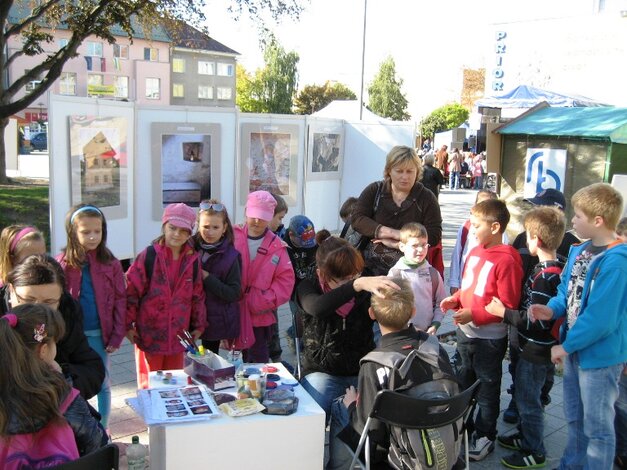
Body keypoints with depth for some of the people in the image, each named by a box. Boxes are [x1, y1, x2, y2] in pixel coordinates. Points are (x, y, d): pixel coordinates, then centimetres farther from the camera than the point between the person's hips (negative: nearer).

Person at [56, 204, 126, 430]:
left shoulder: (110, 263, -3)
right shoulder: (62, 264, -5)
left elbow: (120, 300, -2)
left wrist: (117, 336, -5)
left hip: (99, 334, 1)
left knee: (103, 384, 12)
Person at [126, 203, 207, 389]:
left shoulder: (193, 260, 2)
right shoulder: (149, 256, -11)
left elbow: (198, 295, 10)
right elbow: (130, 291, -8)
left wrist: (199, 325, 12)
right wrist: (128, 325, -7)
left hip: (178, 337, 4)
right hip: (148, 336, -4)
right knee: (149, 387, 8)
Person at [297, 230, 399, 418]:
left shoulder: (366, 292, 0)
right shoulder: (308, 288, -6)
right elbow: (317, 308, -30)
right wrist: (357, 285, -44)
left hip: (363, 372, 2)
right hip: (323, 372, -2)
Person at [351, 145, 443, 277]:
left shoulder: (427, 198, 2)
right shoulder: (373, 191, 6)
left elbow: (433, 236, -5)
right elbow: (357, 219, -6)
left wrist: (394, 244, -12)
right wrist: (394, 233, -15)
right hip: (371, 268, 1)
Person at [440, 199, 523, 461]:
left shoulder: (507, 260, -20)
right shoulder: (475, 252, 2)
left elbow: (507, 306, -20)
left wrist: (474, 315, -25)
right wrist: (455, 300, -3)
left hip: (489, 338, -7)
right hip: (465, 331, 7)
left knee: (487, 388, 10)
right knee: (464, 381, 22)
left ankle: (485, 436, 27)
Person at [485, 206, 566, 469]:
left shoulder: (544, 276, -27)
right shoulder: (555, 268, 3)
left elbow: (536, 320, -28)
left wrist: (504, 313, -19)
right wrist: (511, 310, 8)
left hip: (536, 352, -9)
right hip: (532, 348, 9)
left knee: (527, 400, 7)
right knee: (525, 395, 23)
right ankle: (525, 436, 41)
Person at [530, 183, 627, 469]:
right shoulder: (580, 250, 1)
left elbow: (600, 318, -26)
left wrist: (565, 346, -17)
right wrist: (552, 309, -11)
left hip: (600, 354, -8)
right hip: (575, 348, 8)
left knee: (597, 426, 9)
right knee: (575, 418, 25)